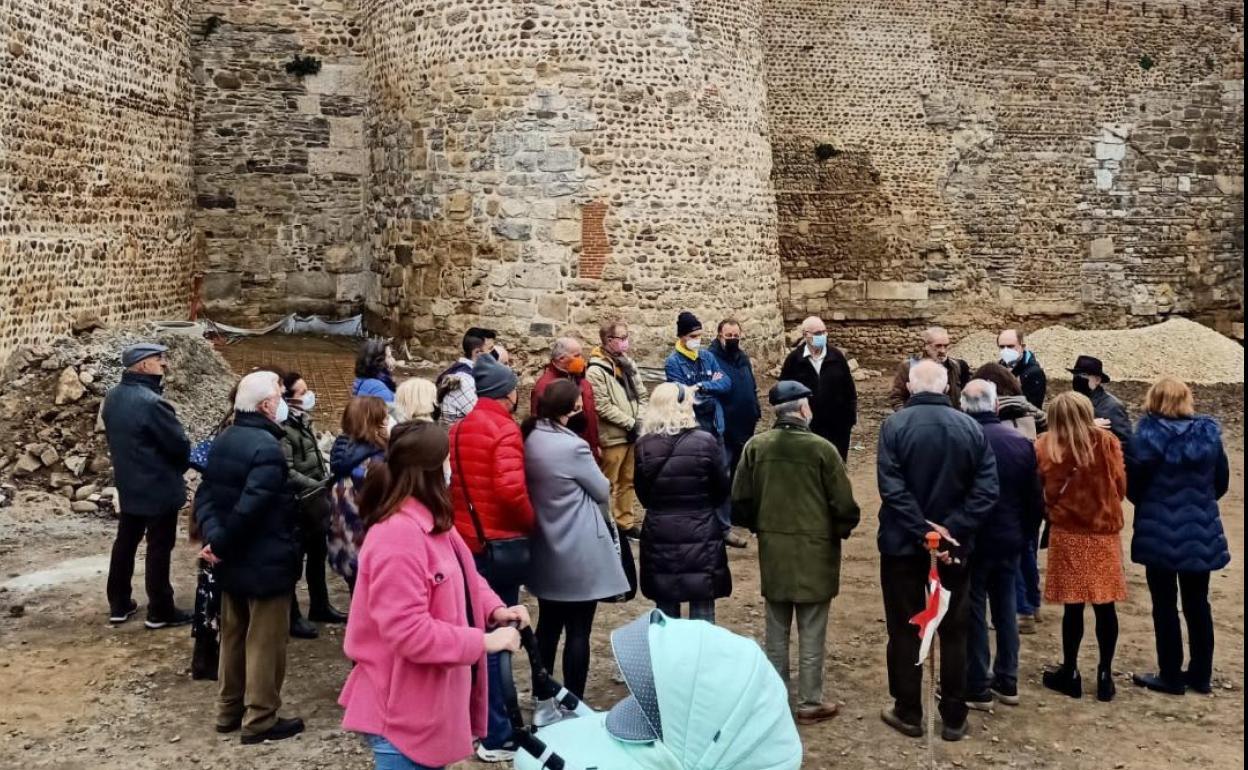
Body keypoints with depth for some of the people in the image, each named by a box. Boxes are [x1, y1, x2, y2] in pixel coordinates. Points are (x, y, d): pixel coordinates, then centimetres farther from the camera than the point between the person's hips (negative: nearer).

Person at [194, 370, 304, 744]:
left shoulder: (223, 440, 7)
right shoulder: (267, 448, -22)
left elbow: (205, 496, 4)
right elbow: (249, 508, -28)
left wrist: (215, 538, -8)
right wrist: (223, 546, -16)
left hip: (233, 561, 9)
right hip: (266, 562, -9)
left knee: (233, 636, 19)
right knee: (264, 642, 3)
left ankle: (229, 709, 31)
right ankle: (260, 720, 12)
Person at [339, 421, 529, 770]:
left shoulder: (430, 520, 7)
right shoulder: (399, 534, -27)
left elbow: (461, 578, 17)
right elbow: (408, 632, -30)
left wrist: (494, 610, -2)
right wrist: (483, 641, -23)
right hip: (405, 709, -10)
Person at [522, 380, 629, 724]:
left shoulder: (531, 440, 1)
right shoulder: (572, 446, -21)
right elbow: (602, 491, -8)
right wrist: (592, 507, 14)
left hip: (546, 551, 8)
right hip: (578, 553, -8)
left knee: (548, 625, 16)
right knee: (578, 631, 2)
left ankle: (545, 705, 24)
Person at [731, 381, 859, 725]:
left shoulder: (756, 446, -6)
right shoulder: (822, 448, -15)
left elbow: (740, 501, 0)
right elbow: (844, 505, -10)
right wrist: (841, 531, 10)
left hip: (772, 549, 4)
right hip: (815, 549, -4)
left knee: (776, 630, 16)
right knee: (811, 633, 7)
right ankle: (810, 703, 15)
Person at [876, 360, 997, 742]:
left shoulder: (895, 425, -12)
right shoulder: (970, 427, -3)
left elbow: (891, 487, -21)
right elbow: (986, 489, -10)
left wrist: (922, 531, -18)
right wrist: (950, 530, -14)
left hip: (903, 542, -2)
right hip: (953, 544, 2)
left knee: (904, 630, 10)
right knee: (954, 631, 13)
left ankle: (908, 713, 18)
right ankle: (954, 718, 19)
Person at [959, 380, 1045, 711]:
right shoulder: (1021, 441, -2)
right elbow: (1035, 496, 2)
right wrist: (1027, 534, 14)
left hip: (971, 540, -4)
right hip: (1010, 539, 4)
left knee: (974, 613, 4)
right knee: (1006, 609, 15)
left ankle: (977, 688, 8)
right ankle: (1007, 683, 23)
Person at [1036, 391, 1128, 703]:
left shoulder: (1045, 447, -7)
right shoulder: (1106, 442, -6)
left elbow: (1041, 491, 1)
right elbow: (1121, 486, 1)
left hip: (1066, 534, 0)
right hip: (1103, 532, 1)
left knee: (1073, 606, 6)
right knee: (1105, 605, 7)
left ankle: (1070, 673, 16)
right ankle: (1105, 674, 13)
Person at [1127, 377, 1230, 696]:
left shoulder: (1148, 437, -15)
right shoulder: (1209, 434, 0)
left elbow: (1132, 486, -9)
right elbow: (1222, 482, 8)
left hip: (1159, 533, -4)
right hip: (1200, 534, 4)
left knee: (1165, 604, 5)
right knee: (1197, 604, 14)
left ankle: (1171, 677, 11)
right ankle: (1201, 674, 22)